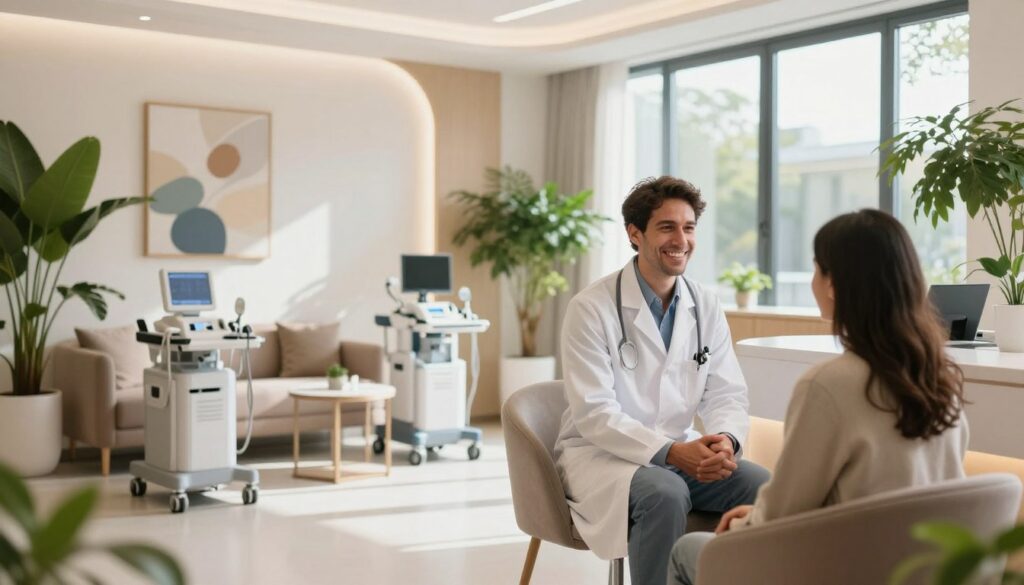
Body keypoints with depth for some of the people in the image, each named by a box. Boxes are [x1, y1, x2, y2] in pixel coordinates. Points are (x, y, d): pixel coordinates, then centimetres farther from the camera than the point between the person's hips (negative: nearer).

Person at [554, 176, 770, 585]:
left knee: (765, 487, -17)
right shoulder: (591, 308, -13)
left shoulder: (706, 306, 4)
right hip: (602, 454, -5)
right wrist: (671, 452, -30)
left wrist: (726, 441, -22)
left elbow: (727, 393, 1)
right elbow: (594, 415, -19)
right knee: (664, 494, -35)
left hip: (682, 452, 5)